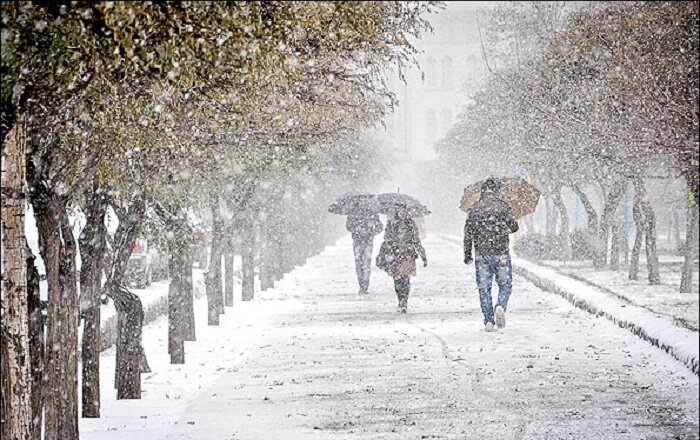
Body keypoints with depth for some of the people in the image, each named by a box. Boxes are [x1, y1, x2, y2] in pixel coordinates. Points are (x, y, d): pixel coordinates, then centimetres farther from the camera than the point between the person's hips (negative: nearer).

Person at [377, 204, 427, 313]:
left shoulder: (411, 225, 5)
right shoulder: (390, 224, 8)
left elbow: (417, 242, 8)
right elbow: (386, 241, 13)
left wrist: (423, 257, 7)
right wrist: (382, 255, 12)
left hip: (408, 256, -1)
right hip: (394, 255, 2)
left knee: (405, 279, -11)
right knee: (397, 280, 1)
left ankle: (403, 304, -13)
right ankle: (402, 302, 14)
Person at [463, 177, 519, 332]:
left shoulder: (475, 209, 3)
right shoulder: (503, 206, -3)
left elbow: (468, 233, 4)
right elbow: (514, 226, -2)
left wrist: (467, 254, 11)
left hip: (482, 255, 1)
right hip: (501, 253, -1)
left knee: (484, 287, 7)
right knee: (505, 284, 10)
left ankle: (488, 321, 1)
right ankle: (501, 306, -17)